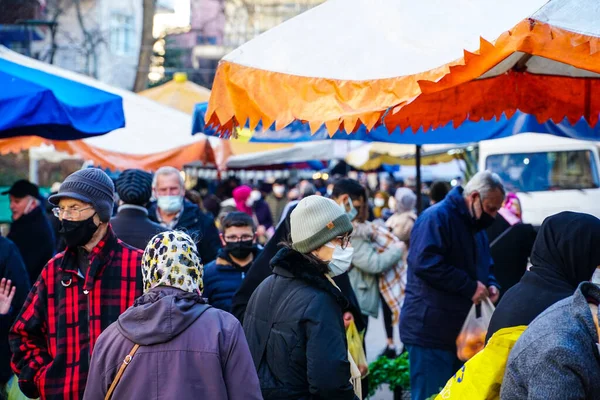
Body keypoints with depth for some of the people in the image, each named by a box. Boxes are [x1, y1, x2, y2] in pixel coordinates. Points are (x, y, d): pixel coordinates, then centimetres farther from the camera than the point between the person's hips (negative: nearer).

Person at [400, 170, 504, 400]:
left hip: (461, 331, 9)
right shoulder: (436, 217, -15)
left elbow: (484, 267, 29)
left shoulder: (476, 226, 16)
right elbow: (425, 263, -28)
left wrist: (490, 284, 5)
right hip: (431, 330, -9)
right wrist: (470, 287, -24)